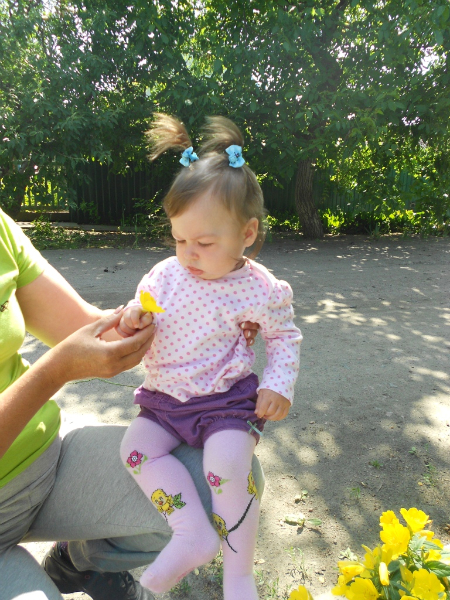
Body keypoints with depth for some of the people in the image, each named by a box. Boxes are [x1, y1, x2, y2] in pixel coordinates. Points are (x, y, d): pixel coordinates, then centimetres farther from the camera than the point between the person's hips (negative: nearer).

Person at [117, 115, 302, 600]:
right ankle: (193, 534, -5)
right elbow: (139, 318, 6)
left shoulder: (259, 290, -10)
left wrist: (279, 383, -9)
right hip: (163, 397, 5)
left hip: (226, 400, -4)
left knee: (228, 465, -23)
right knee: (136, 447, -15)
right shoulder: (166, 274, -2)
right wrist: (132, 319, -18)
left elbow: (284, 337, 4)